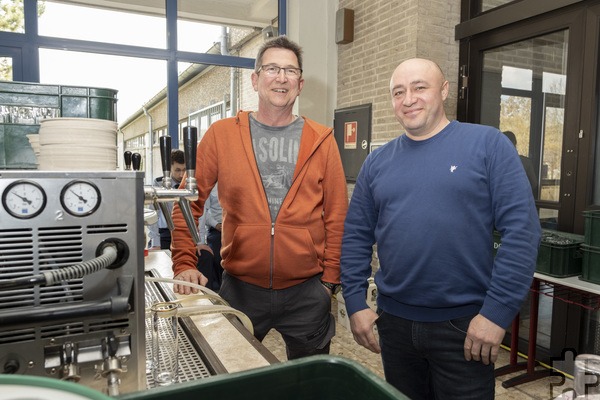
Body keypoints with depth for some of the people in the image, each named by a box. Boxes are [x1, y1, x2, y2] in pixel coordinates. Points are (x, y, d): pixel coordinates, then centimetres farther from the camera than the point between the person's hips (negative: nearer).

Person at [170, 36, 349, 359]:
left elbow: (336, 216, 0)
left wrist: (329, 280, -2)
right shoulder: (222, 134, -2)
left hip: (307, 292, 1)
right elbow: (188, 203, 0)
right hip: (240, 288, 0)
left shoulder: (321, 141, -1)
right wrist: (184, 264, -9)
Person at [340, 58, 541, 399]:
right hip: (394, 321, 4)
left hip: (466, 324, -3)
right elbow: (356, 237, 6)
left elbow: (522, 230, -11)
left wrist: (497, 311, -15)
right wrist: (356, 303, -1)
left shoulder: (488, 144, -7)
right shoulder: (377, 162, 4)